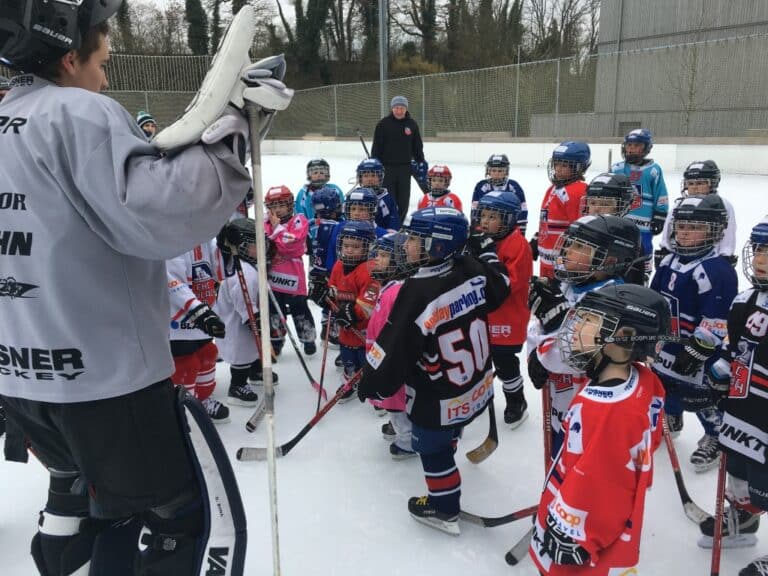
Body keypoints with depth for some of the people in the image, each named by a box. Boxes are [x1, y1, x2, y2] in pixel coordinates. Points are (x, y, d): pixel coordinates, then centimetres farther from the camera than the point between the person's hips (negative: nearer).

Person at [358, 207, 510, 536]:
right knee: (447, 432, 33)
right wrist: (486, 252, 24)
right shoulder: (474, 271, -12)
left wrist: (371, 385, -8)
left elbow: (393, 348, -24)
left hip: (439, 402, -6)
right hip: (479, 388, 7)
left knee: (432, 447, 17)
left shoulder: (418, 293, -30)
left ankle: (444, 509, 36)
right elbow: (500, 290, 11)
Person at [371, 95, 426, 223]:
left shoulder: (412, 124, 6)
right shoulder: (383, 124, -3)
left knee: (403, 198, 6)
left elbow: (417, 146, 13)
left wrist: (421, 162, 9)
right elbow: (377, 146, -2)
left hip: (405, 167, 3)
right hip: (386, 167, -3)